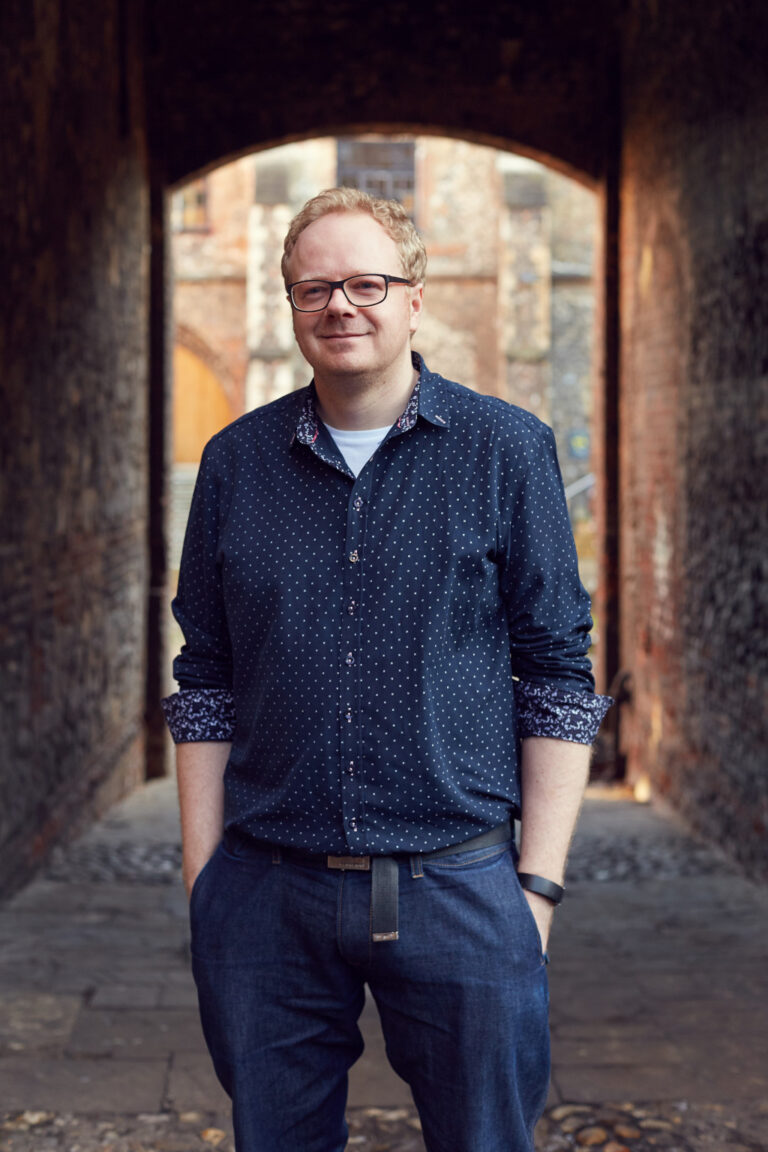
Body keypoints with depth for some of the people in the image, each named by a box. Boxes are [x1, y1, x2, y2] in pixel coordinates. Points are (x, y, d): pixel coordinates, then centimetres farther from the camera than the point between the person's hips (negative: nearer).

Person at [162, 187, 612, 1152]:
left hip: (458, 884, -2)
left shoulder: (507, 450, 0)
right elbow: (205, 683, 10)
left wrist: (539, 880, -4)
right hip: (266, 893, 2)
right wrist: (203, 875, 5)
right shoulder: (236, 462, 7)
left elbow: (557, 678, 0)